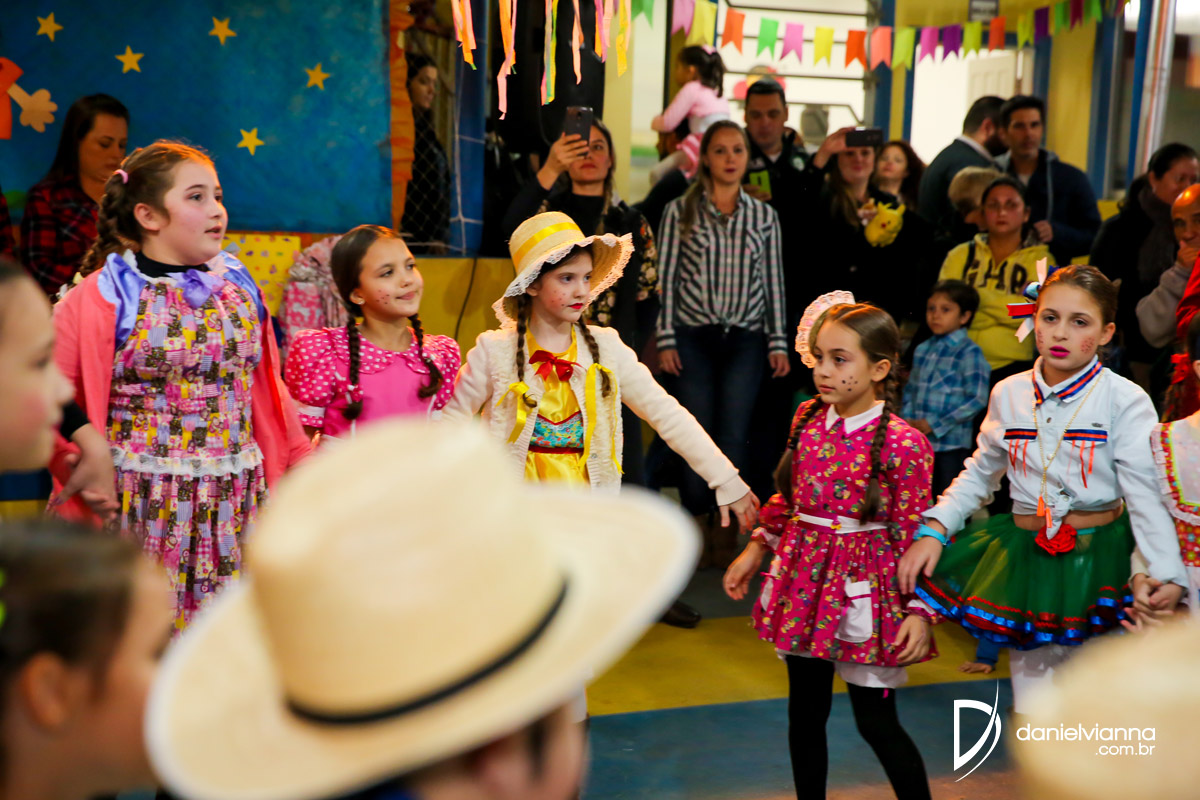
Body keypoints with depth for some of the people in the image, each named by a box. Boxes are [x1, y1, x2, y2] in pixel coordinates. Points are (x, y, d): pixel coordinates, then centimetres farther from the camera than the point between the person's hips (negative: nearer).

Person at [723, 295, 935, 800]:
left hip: (862, 586, -6)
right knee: (804, 710, 15)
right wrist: (755, 549, 17)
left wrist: (919, 608, -16)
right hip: (802, 578, 6)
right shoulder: (808, 418, 1)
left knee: (876, 720, 3)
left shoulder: (902, 444, -16)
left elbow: (912, 534, -13)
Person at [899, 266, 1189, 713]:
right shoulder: (1008, 394, 4)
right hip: (1026, 555, 3)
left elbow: (1146, 495, -12)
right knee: (1032, 709, 9)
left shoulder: (1125, 400, -8)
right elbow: (980, 474, 15)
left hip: (1098, 561, -3)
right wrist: (934, 529, 2)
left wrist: (1167, 575, -22)